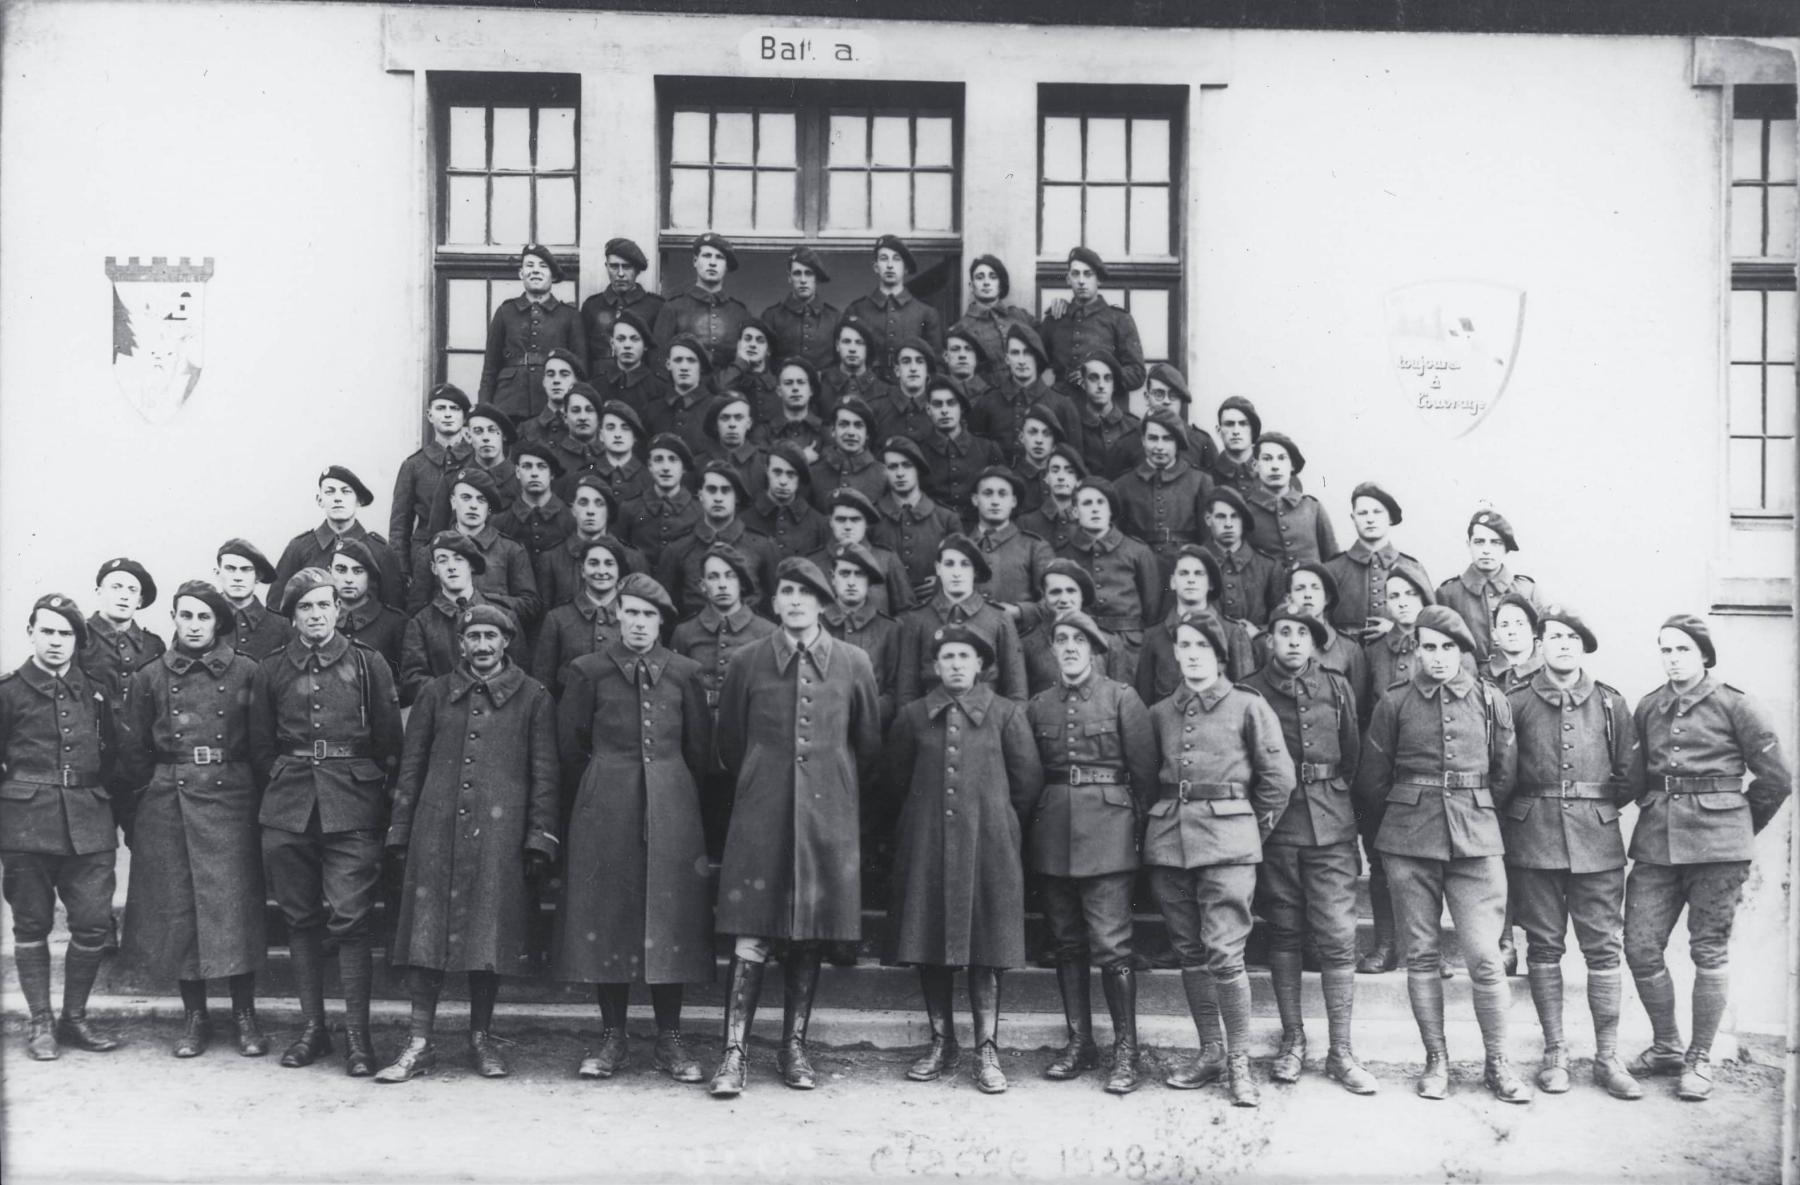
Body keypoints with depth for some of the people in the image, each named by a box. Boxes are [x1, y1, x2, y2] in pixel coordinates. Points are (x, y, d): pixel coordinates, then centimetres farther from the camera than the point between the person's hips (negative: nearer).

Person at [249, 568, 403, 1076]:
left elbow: (390, 742, 5)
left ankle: (357, 1035, -2)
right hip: (288, 811, 3)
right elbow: (260, 747, 15)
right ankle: (312, 1027, 16)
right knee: (300, 918, 6)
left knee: (350, 917, -7)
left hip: (352, 809, -2)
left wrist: (372, 793, 2)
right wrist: (283, 786, 7)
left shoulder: (368, 665, 5)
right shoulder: (271, 671, 11)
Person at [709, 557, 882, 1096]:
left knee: (810, 935, 7)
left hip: (828, 815, 1)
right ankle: (735, 1051, 1)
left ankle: (795, 1047, 18)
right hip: (760, 814, -1)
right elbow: (728, 743, 12)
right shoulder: (748, 662, 1)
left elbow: (867, 744, 14)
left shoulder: (854, 664, 3)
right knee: (751, 935, -5)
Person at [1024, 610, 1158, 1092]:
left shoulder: (1122, 698, 1)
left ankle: (1125, 1050, 2)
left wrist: (1138, 825, -1)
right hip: (1052, 834, 4)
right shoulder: (1037, 706, 11)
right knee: (1066, 943, 9)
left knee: (1111, 944, -7)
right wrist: (1033, 824, 9)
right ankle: (1079, 1042, 20)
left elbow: (1145, 768, 0)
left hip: (1107, 834, -4)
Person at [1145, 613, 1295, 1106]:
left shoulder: (1248, 706, 2)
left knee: (1224, 953, -10)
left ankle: (1239, 1062, 2)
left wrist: (1254, 828, 5)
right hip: (1168, 839, 4)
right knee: (1189, 952, 8)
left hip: (1227, 841, -4)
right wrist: (1162, 818, 12)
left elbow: (1279, 777, 2)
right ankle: (1209, 1053, 20)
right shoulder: (1160, 713, 13)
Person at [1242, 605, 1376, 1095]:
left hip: (1331, 826, 1)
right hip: (1274, 826, -1)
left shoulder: (1337, 688, 9)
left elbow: (1354, 754, 13)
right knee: (1284, 934, 7)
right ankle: (1292, 1042, 18)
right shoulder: (1251, 692, 3)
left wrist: (1334, 795, 10)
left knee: (1339, 938, -3)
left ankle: (1340, 1052, 4)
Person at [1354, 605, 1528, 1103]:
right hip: (1408, 844, 0)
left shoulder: (1491, 701, 5)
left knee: (1485, 957, -3)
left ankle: (1498, 1064, 10)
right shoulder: (1393, 703, 2)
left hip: (1476, 840, 0)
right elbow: (1373, 780, 9)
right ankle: (1435, 1060, 17)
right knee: (1420, 955, 5)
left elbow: (1505, 776, 13)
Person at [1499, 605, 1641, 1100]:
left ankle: (1608, 1057, 10)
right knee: (1544, 945, 4)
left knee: (1603, 948, 2)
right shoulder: (1516, 701, 2)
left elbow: (1629, 775, 12)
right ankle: (1554, 1053, 13)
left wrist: (1596, 808, 7)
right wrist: (1524, 811, 3)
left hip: (1598, 841, 1)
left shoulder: (1610, 703, 7)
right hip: (1534, 841, -1)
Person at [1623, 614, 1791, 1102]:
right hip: (1656, 840, 4)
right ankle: (1666, 1046, 20)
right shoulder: (1647, 709, 11)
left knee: (1710, 951, 1)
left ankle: (1700, 1060, 14)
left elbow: (1776, 777, 3)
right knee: (1640, 947, 0)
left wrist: (1738, 824, 9)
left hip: (1716, 841, -4)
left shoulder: (1735, 706, -1)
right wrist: (1656, 810, 14)